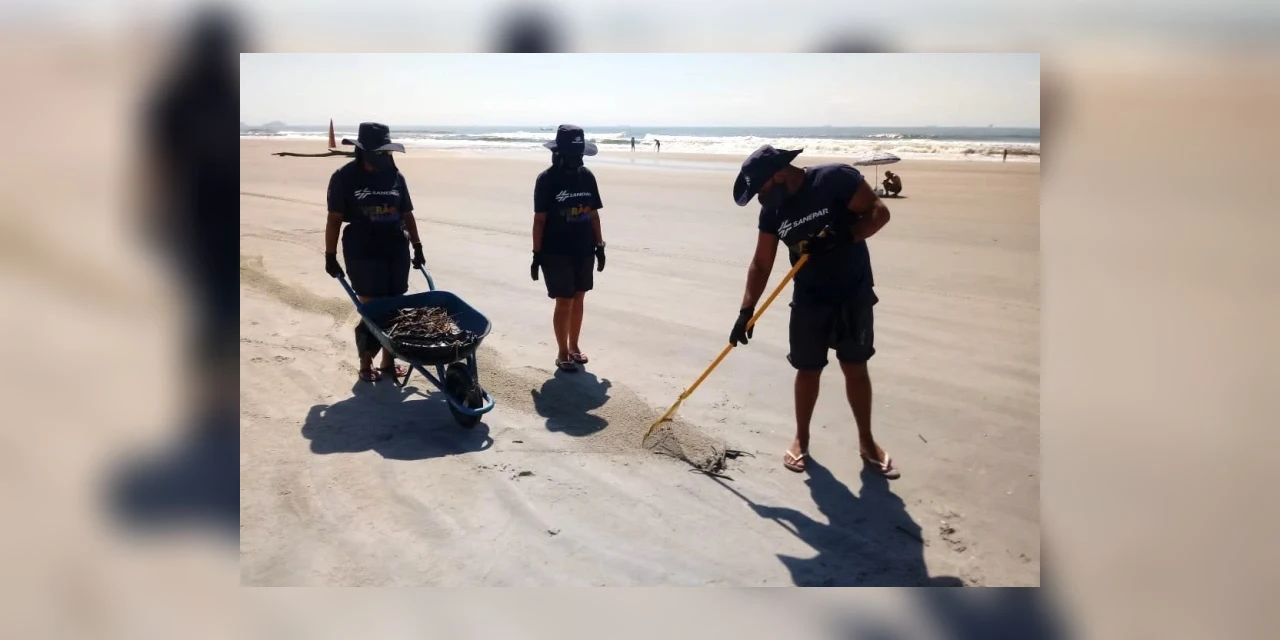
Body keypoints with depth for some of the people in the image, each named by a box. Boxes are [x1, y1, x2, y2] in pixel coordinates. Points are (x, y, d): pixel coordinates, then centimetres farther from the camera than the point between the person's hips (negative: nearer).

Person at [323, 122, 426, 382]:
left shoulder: (395, 176, 7)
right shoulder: (344, 178, -5)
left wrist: (417, 247, 13)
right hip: (363, 255, -4)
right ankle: (366, 365, 13)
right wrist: (330, 256, -6)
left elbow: (407, 214, 13)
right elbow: (334, 219, -5)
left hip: (397, 252, 4)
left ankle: (389, 361, 19)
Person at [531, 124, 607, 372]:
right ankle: (563, 352, 12)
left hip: (584, 250, 5)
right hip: (556, 252, -5)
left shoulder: (587, 176, 4)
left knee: (578, 299, 12)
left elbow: (593, 214, 10)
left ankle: (574, 346, 27)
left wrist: (600, 246, 10)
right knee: (564, 302, -1)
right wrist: (537, 253, -10)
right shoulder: (547, 179, -10)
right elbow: (539, 219, -9)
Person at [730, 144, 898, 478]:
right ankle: (801, 438, 27)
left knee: (856, 369, 8)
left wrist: (841, 238, -30)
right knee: (808, 371, 10)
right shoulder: (772, 211, -3)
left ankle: (866, 440, 24)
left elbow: (879, 212, -16)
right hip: (808, 301, 3)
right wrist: (746, 311, -3)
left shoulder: (836, 179, -18)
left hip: (853, 296, -3)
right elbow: (761, 265, 2)